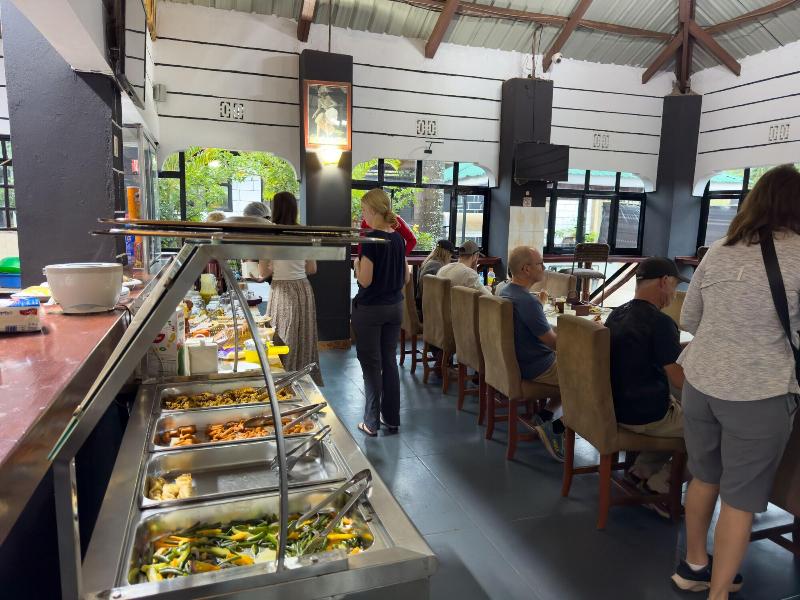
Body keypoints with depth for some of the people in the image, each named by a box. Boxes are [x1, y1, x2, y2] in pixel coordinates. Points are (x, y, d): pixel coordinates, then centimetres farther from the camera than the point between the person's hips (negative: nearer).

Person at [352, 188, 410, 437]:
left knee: (371, 365, 3)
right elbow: (405, 277, 10)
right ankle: (392, 418, 22)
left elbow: (365, 280, -18)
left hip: (369, 309, -6)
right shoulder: (398, 239, 5)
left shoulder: (371, 239, -16)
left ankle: (372, 423, 12)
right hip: (394, 307, 6)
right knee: (390, 362, 13)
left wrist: (357, 264, 0)